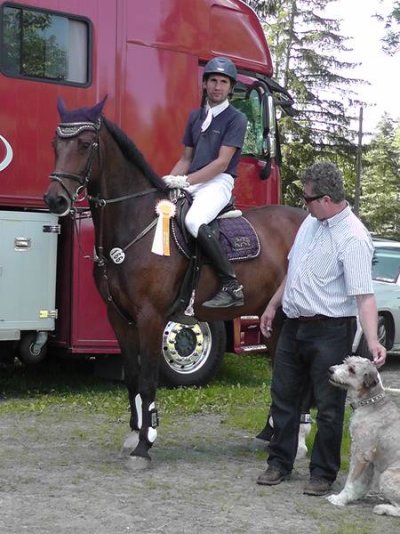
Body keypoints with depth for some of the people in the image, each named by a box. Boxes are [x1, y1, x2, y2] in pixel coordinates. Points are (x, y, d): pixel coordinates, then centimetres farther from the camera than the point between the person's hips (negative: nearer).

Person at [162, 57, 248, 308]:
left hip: (218, 182, -7)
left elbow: (222, 162, -12)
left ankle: (232, 287, -26)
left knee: (194, 221, -33)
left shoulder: (236, 118, -3)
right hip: (191, 183, 8)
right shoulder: (196, 116, 17)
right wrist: (169, 181, 2)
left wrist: (185, 181, -19)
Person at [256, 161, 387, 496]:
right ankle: (280, 463, 29)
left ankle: (323, 474, 19)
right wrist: (273, 305, 20)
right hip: (294, 326, 8)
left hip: (330, 332, -8)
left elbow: (364, 295, -26)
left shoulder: (353, 238, -20)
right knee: (283, 397, 15)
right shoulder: (311, 223, 6)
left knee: (329, 407, 5)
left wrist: (373, 341, -37)